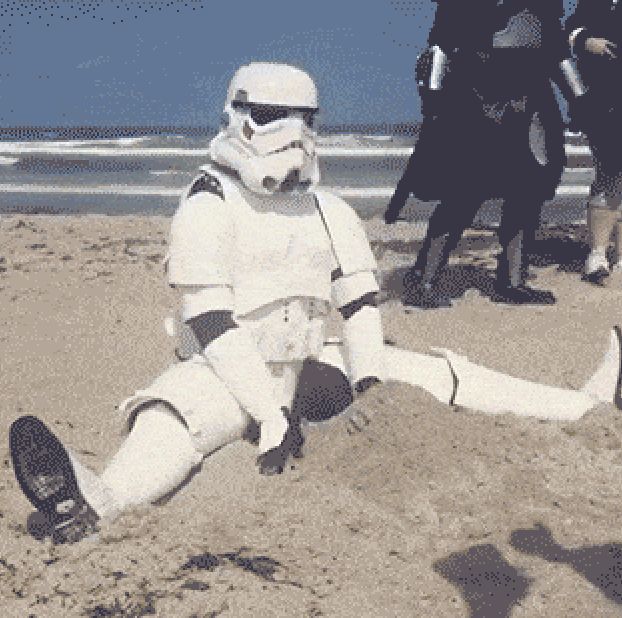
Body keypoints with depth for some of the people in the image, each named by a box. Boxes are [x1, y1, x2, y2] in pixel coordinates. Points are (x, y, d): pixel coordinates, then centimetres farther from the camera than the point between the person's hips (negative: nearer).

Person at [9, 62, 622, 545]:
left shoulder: (328, 211, 7)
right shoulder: (208, 208, -13)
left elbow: (360, 304, 6)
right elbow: (213, 326, -21)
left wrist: (367, 388, -9)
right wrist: (273, 415, -27)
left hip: (305, 365, 7)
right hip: (225, 373, -6)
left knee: (432, 373, -2)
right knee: (170, 420, -39)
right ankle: (98, 500, -71)